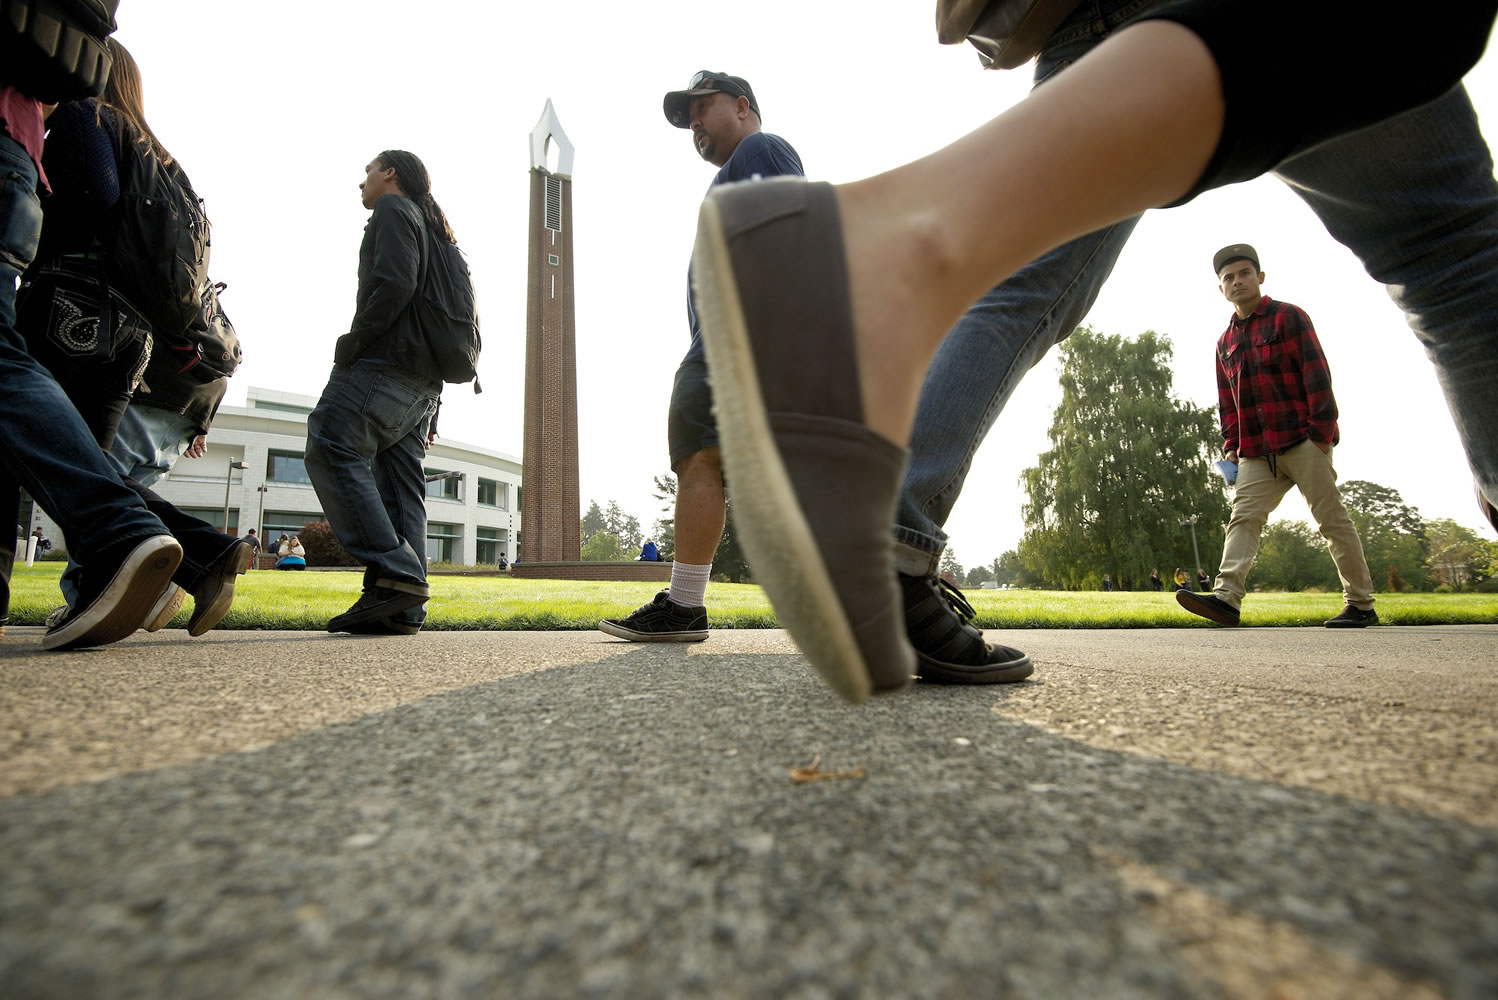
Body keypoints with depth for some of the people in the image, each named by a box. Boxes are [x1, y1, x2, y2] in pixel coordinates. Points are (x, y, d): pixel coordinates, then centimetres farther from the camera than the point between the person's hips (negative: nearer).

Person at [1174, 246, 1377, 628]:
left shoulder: (1288, 317, 2)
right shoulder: (1226, 342, 18)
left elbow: (1317, 373, -7)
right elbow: (1227, 399, 19)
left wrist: (1321, 428, -14)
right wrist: (1231, 444, 9)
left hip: (1302, 440, -5)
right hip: (1257, 451, 5)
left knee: (1332, 518, 0)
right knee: (1243, 515, -10)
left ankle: (1361, 604, 9)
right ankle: (1227, 596, -19)